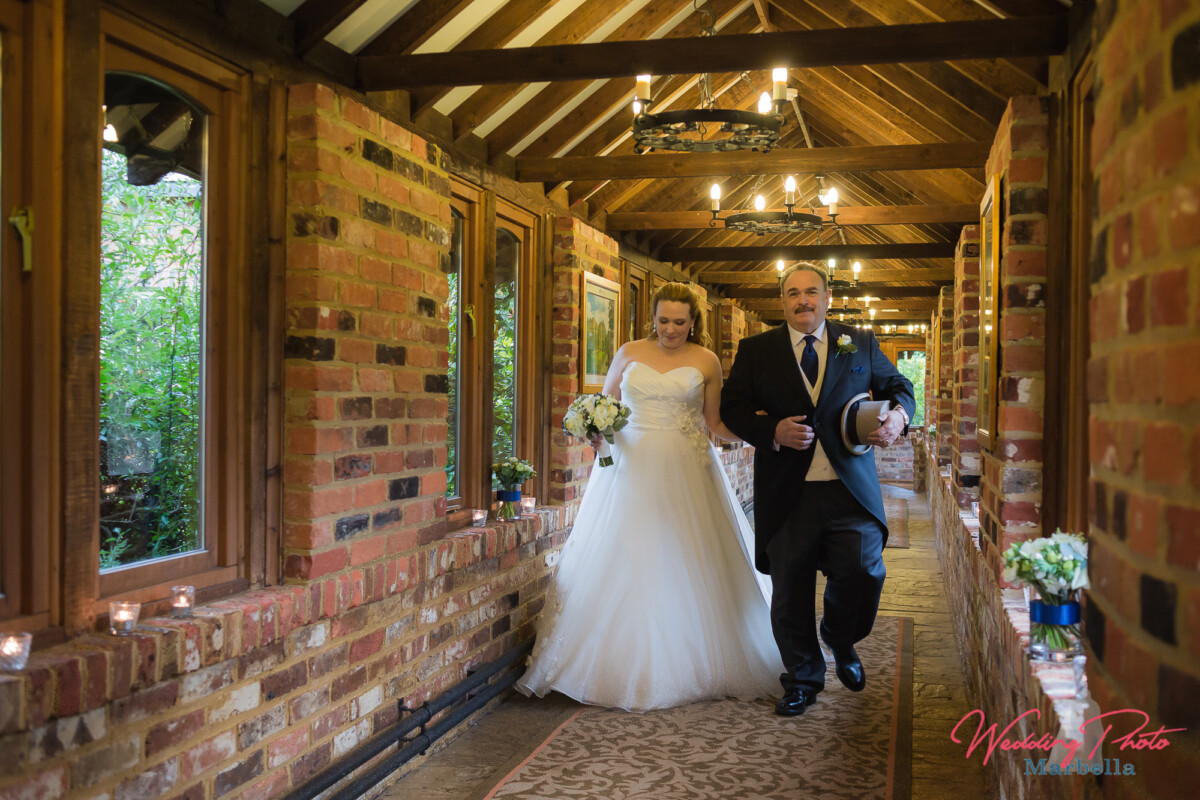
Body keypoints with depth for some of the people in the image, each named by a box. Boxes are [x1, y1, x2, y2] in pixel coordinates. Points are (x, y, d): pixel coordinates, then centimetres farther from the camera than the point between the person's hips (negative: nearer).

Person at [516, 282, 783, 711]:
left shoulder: (706, 362, 5)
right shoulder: (629, 354, 8)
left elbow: (716, 422, 8)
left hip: (685, 474, -1)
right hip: (631, 470, 1)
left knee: (686, 569, 0)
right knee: (622, 566, 0)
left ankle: (688, 668, 12)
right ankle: (621, 667, 8)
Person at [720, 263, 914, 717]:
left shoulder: (861, 344, 10)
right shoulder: (755, 350, 6)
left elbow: (898, 387, 18)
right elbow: (732, 408, 5)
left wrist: (897, 415, -5)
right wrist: (773, 432, -13)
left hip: (851, 490, 1)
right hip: (787, 493, 0)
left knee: (864, 574, -6)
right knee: (790, 593, 5)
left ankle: (840, 641, 28)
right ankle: (802, 680, 25)